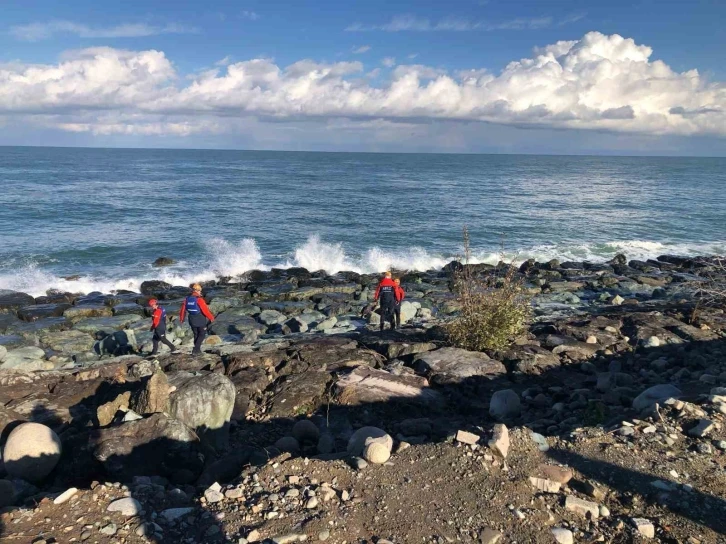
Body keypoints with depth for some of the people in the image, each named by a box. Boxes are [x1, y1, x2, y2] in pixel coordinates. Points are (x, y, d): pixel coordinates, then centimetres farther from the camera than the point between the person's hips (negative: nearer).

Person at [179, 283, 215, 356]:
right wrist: (211, 318, -9)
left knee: (196, 335, 20)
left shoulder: (187, 299, -2)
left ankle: (197, 350, 26)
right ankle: (195, 350, -2)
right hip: (201, 320, -6)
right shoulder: (199, 300, -22)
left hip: (192, 320, 6)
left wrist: (181, 318, 22)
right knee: (202, 334, 8)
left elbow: (183, 309, 7)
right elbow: (205, 310, -22)